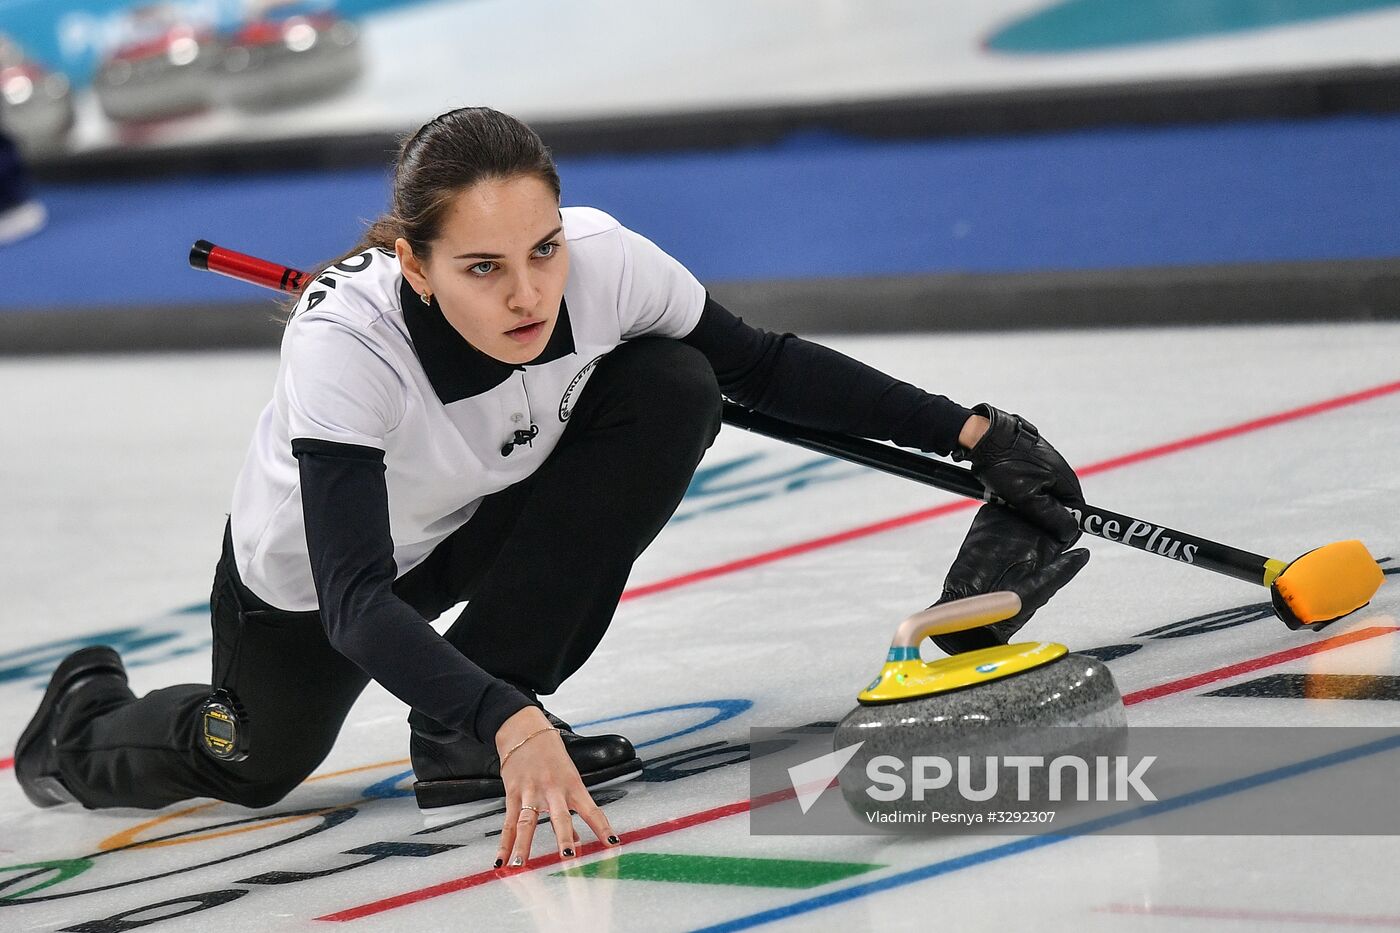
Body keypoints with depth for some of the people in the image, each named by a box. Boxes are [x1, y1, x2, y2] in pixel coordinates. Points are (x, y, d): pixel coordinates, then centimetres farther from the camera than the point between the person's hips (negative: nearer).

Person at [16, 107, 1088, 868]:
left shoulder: (603, 264, -32)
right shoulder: (344, 344, -42)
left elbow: (769, 368, -13)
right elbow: (357, 600, -47)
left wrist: (970, 432, -18)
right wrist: (507, 722, -61)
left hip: (493, 513, 3)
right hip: (308, 573, -3)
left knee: (673, 390, -20)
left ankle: (459, 733, -12)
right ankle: (85, 719, 45)